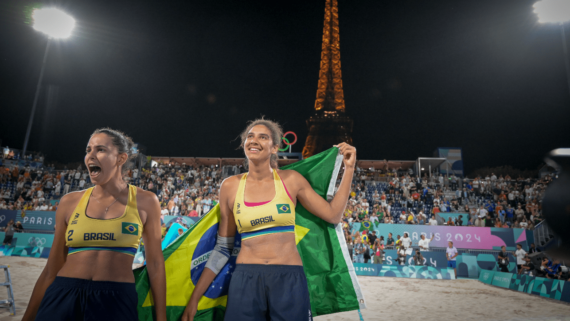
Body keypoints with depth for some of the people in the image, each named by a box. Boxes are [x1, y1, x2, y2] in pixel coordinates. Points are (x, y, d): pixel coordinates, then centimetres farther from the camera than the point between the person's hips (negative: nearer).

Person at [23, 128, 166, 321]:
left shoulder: (144, 202, -1)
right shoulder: (70, 202, 5)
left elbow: (155, 263, 2)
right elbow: (51, 269, 10)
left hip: (116, 304, -2)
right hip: (61, 298, 2)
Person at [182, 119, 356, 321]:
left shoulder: (291, 180, -1)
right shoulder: (230, 186, 1)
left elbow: (333, 215, 3)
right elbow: (222, 249, 6)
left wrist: (349, 168, 2)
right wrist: (194, 299, 7)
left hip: (290, 281, 0)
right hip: (245, 281, 1)